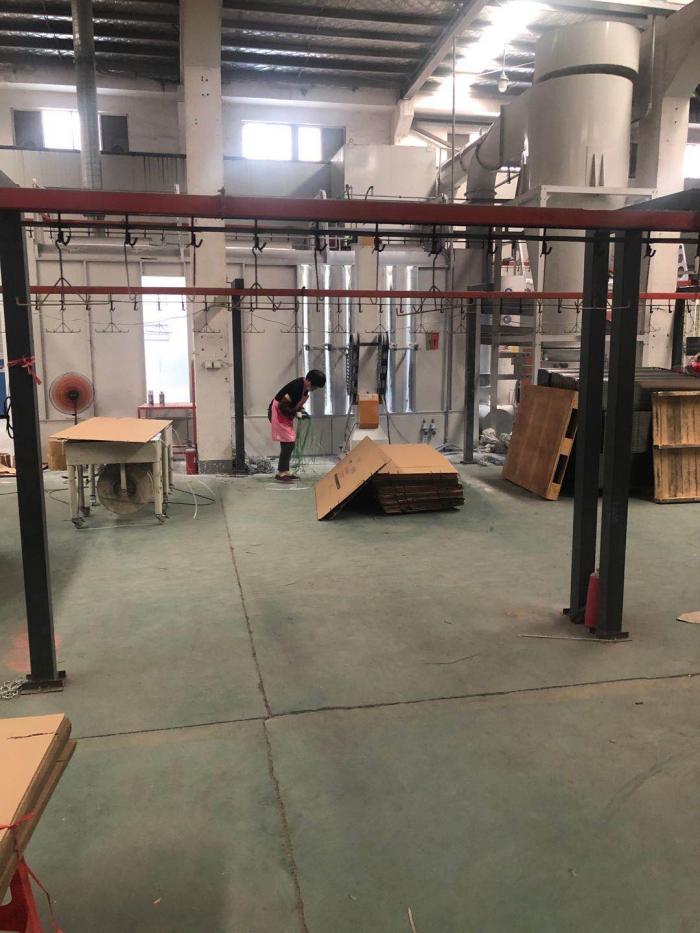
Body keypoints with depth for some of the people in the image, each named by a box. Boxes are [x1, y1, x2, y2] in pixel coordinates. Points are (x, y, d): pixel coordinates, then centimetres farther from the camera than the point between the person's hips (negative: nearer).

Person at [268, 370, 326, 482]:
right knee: (288, 443, -11)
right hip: (279, 412, -10)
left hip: (285, 414, 10)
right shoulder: (297, 387, -29)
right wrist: (295, 413, -18)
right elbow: (282, 406, -26)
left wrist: (301, 409, 0)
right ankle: (280, 473, -7)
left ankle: (285, 472, 17)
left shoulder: (304, 385, -1)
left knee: (288, 443, 10)